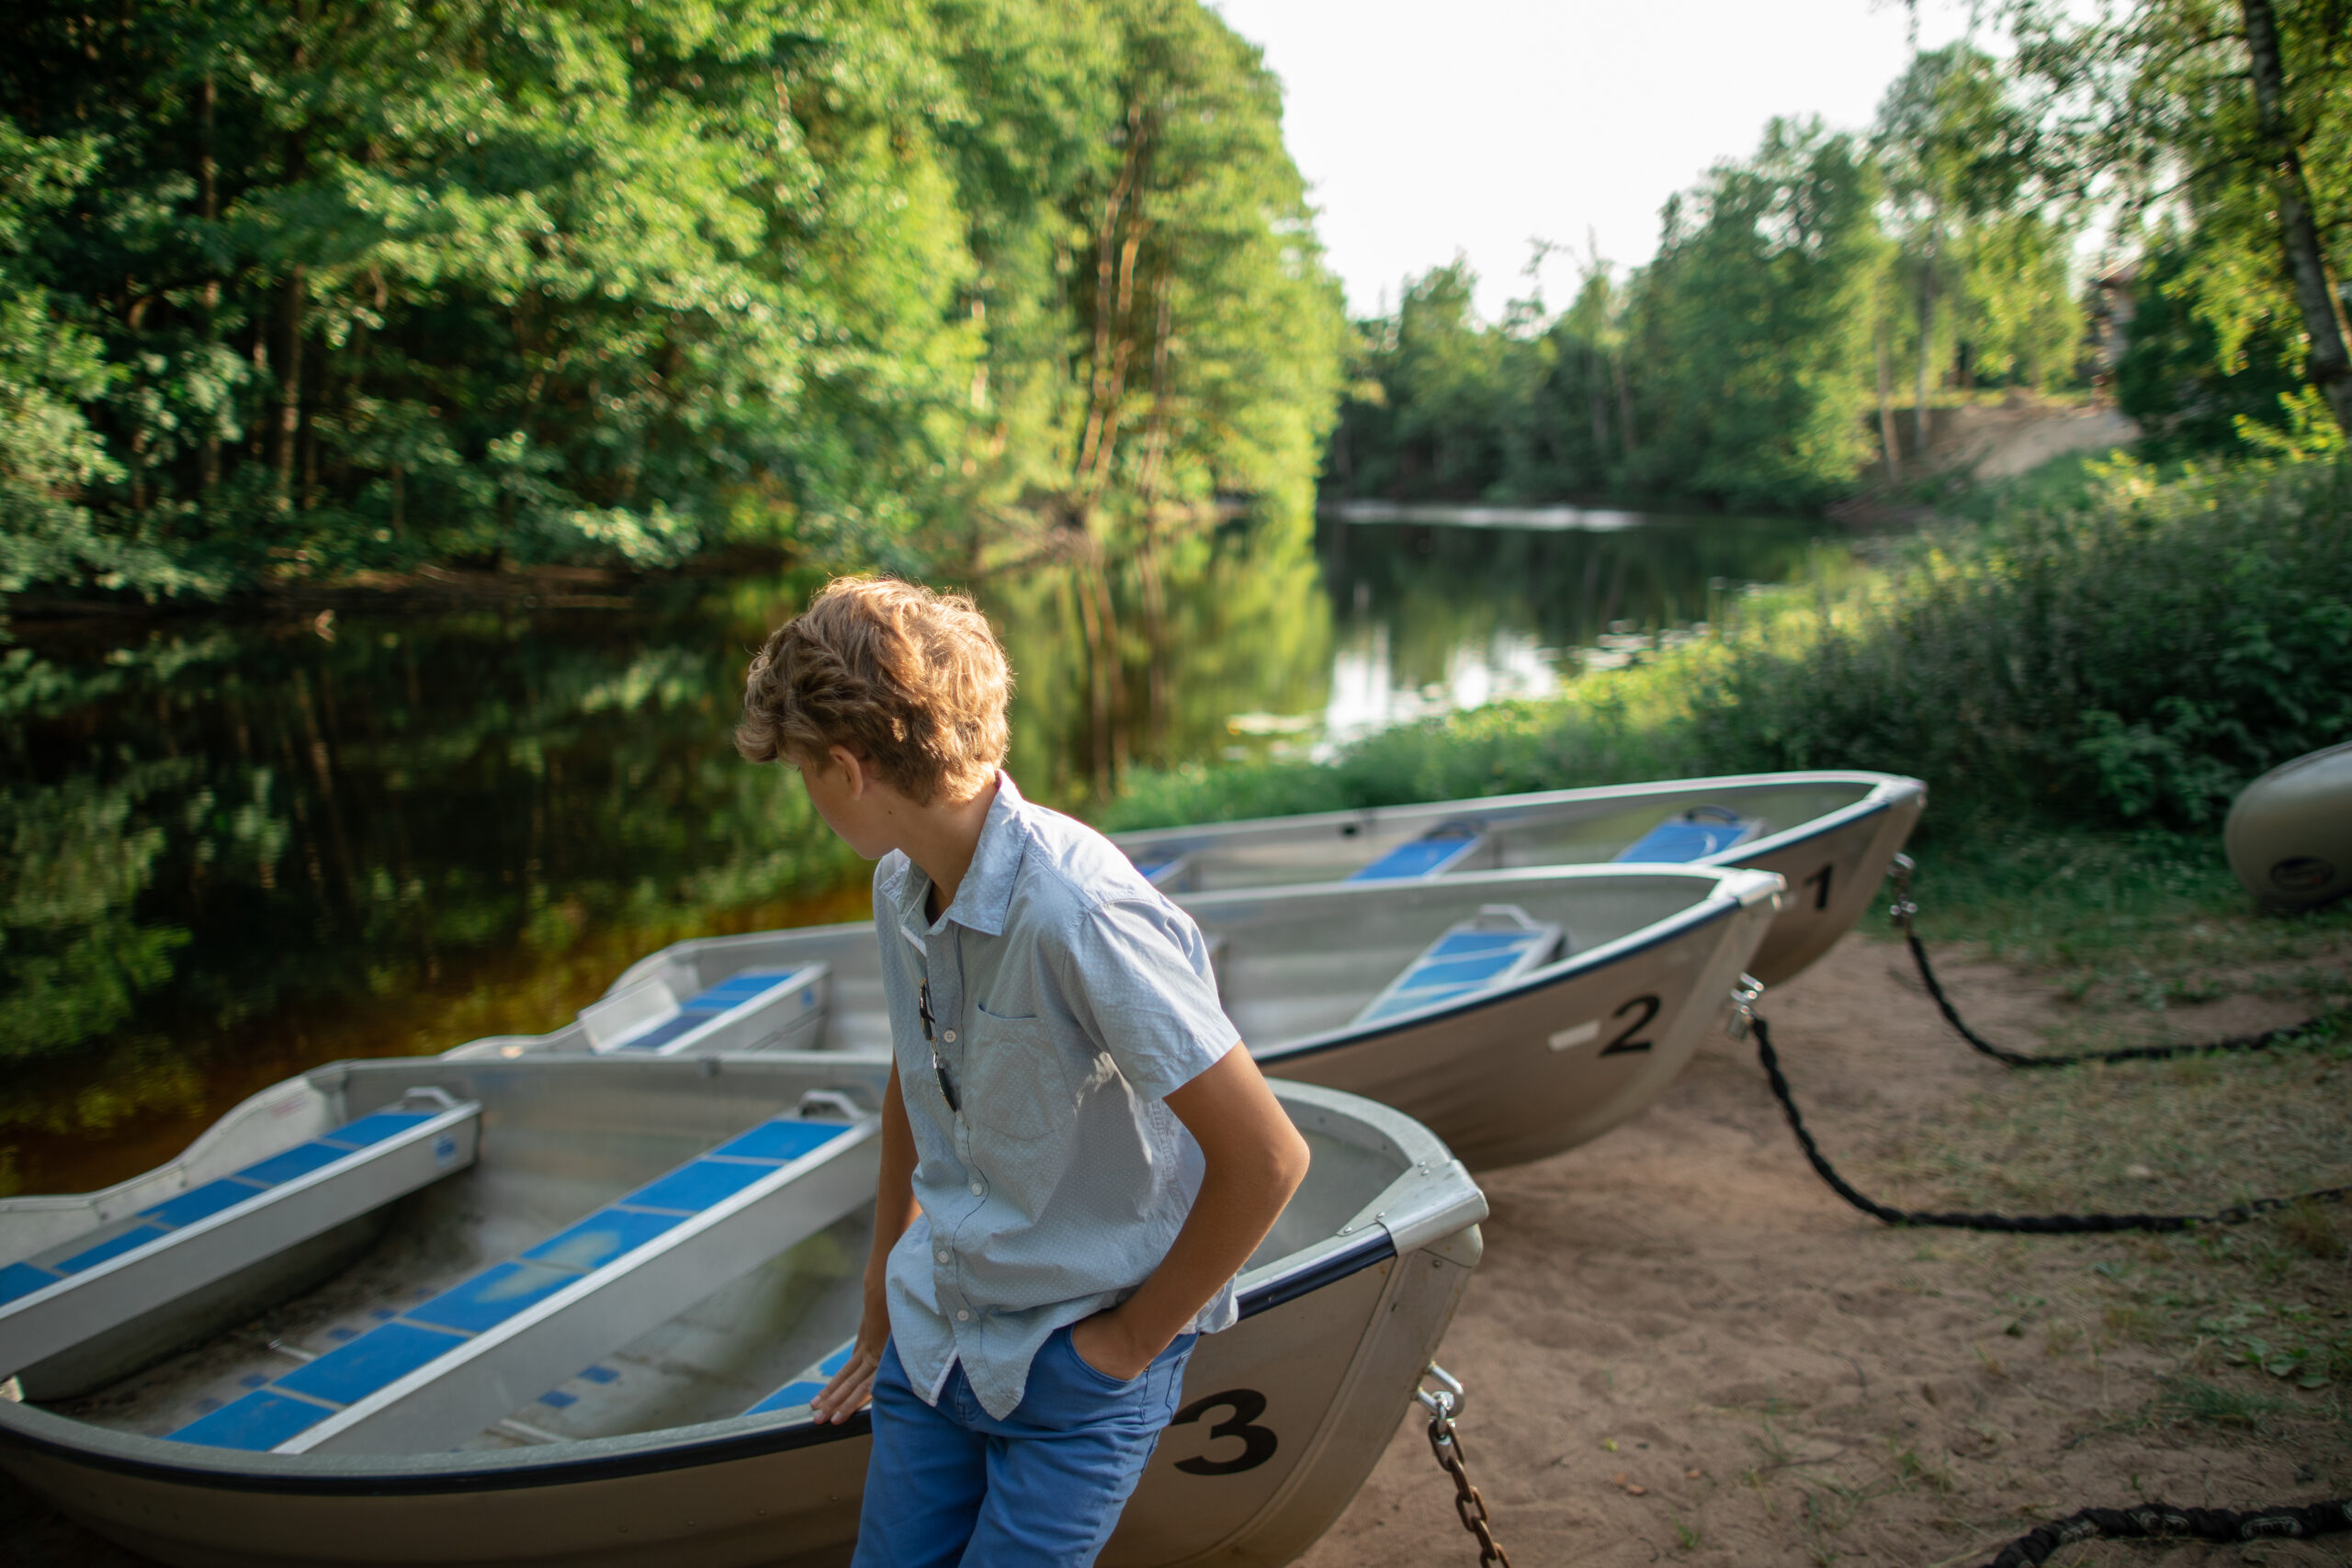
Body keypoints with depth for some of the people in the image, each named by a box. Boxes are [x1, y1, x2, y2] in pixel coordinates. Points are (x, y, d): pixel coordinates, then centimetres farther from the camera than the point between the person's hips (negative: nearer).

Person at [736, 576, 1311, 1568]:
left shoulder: (1082, 916, -28)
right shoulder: (900, 890, -1)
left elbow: (1266, 1159, -26)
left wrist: (1135, 1338, -13)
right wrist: (884, 1304, 22)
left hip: (1078, 1370, -6)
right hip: (936, 1336, 7)